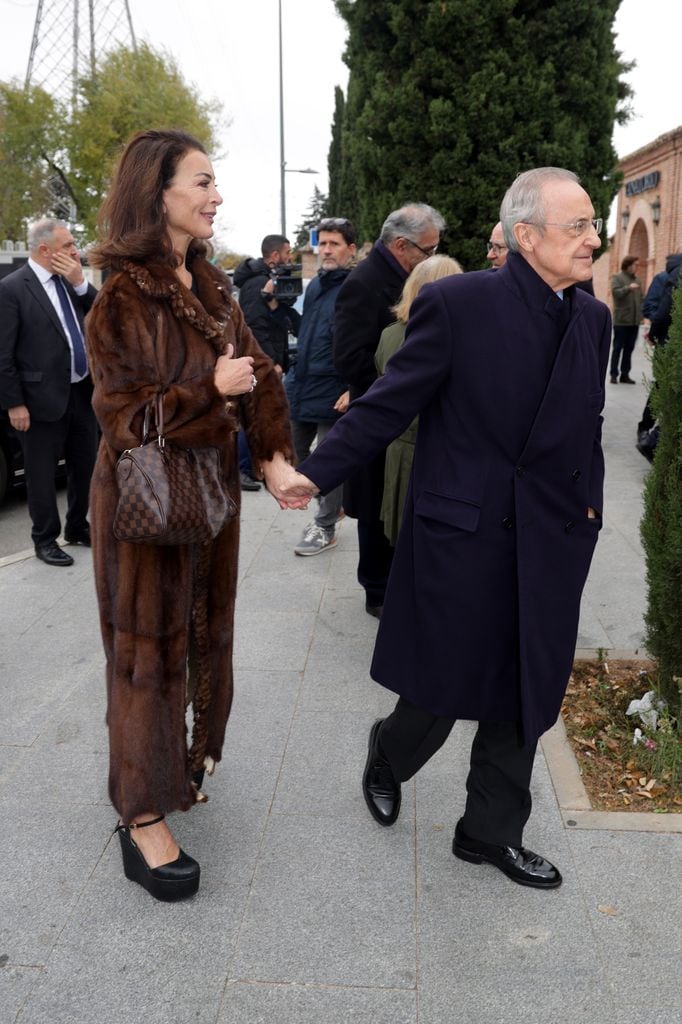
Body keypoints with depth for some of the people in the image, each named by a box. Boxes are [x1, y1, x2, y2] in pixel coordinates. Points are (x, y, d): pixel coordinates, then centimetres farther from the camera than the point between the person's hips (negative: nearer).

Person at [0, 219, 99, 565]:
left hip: (81, 392, 6)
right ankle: (45, 540, 21)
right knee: (42, 474, 7)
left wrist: (80, 283, -8)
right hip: (43, 398, -6)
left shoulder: (70, 281, 7)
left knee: (84, 465, 17)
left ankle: (78, 528, 34)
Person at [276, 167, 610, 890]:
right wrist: (316, 472, -12)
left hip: (549, 547, 6)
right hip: (461, 535, -5)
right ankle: (386, 760, 43)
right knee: (443, 688, 10)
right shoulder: (458, 303, -13)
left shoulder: (592, 318, 5)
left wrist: (586, 507, 8)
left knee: (524, 697, 14)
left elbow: (587, 426, 14)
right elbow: (390, 402, -10)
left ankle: (491, 832, 33)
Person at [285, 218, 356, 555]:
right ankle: (332, 500, 33)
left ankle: (325, 526, 17)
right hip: (300, 387, 8)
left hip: (334, 394, -8)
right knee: (291, 456, 14)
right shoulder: (314, 285, 13)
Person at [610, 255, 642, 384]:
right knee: (618, 348, -1)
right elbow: (616, 292, -16)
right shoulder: (617, 278, -1)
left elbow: (640, 298, 19)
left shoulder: (637, 280, 16)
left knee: (629, 349, 8)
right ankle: (614, 374, 4)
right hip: (621, 320, -5)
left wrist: (640, 314, 9)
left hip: (634, 321, 5)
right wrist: (628, 288, -30)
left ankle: (625, 374, 13)